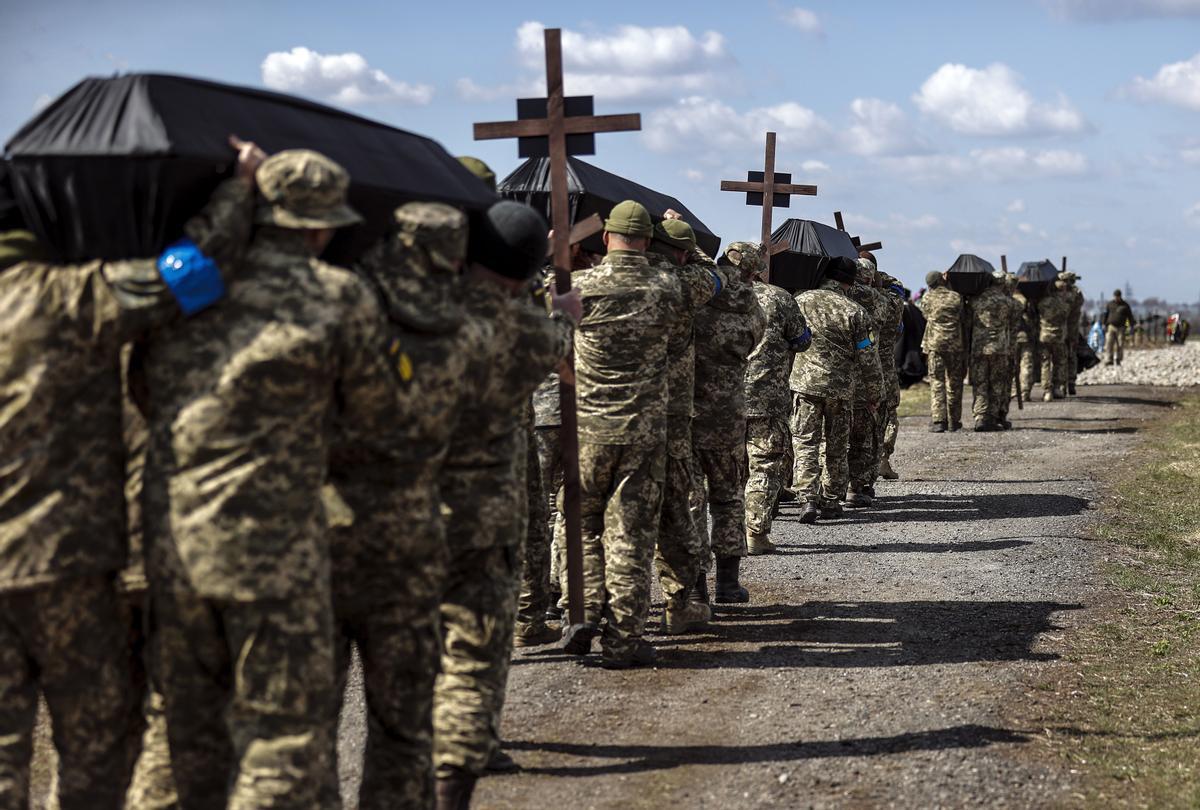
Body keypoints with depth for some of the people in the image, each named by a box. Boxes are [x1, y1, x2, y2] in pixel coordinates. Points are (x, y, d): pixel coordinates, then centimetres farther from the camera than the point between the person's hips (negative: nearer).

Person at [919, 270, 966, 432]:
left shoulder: (927, 298, 1)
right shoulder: (956, 297, 2)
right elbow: (964, 320, 8)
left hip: (934, 343, -1)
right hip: (955, 344, 1)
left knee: (936, 382, 0)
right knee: (954, 382, 11)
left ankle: (938, 420, -12)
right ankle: (954, 421, 17)